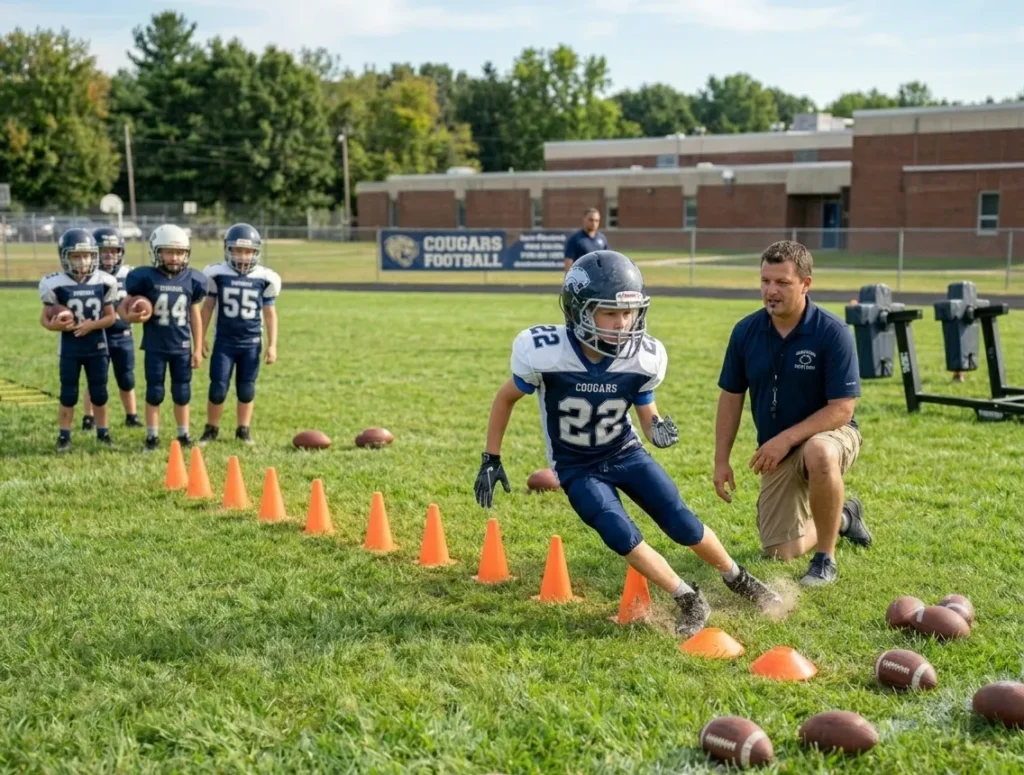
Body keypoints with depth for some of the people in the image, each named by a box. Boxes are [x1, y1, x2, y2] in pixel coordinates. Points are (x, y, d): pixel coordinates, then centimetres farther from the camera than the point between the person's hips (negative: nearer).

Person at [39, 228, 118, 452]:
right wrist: (54, 325, -24)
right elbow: (45, 318, -1)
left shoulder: (104, 282, -5)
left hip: (97, 346, 2)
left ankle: (103, 431, 25)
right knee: (68, 394, 5)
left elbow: (110, 316, 1)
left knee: (99, 393, 11)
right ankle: (64, 435, 15)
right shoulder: (56, 285, -9)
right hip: (70, 347, -1)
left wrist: (92, 325, -16)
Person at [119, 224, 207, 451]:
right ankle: (152, 436, 18)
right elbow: (125, 306, -1)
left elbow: (195, 315, 6)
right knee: (154, 392, 7)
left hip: (182, 346, 2)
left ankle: (183, 434, 22)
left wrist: (198, 348, 7)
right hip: (155, 346, -2)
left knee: (182, 392, 10)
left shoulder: (192, 280, -2)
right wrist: (130, 316, -26)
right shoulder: (146, 278, -10)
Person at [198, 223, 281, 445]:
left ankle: (243, 430, 23)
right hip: (224, 341, -1)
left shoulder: (265, 278, -4)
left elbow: (270, 313, 3)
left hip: (251, 342, 1)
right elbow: (208, 307, 4)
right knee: (218, 388, -2)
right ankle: (211, 429, 15)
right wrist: (201, 338, 6)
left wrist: (272, 345, 2)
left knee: (246, 389, 9)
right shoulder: (217, 274, -5)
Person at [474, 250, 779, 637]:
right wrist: (491, 459, -6)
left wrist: (658, 428, -27)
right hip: (576, 467, -2)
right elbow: (506, 398, -8)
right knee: (623, 538, -18)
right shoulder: (545, 352, -27)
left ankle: (738, 579, 27)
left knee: (681, 523, -1)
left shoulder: (644, 357, -20)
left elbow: (647, 413, -3)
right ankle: (689, 601, 3)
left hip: (625, 453, 2)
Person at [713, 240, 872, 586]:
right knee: (781, 552, 3)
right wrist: (721, 461, -1)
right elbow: (731, 397, 3)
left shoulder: (832, 332, -20)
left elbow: (842, 409, -21)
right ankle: (842, 518, 35)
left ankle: (826, 557, -20)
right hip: (777, 452, 5)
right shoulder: (746, 331, -7)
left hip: (828, 433, -5)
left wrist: (787, 438, -28)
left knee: (818, 455, -42)